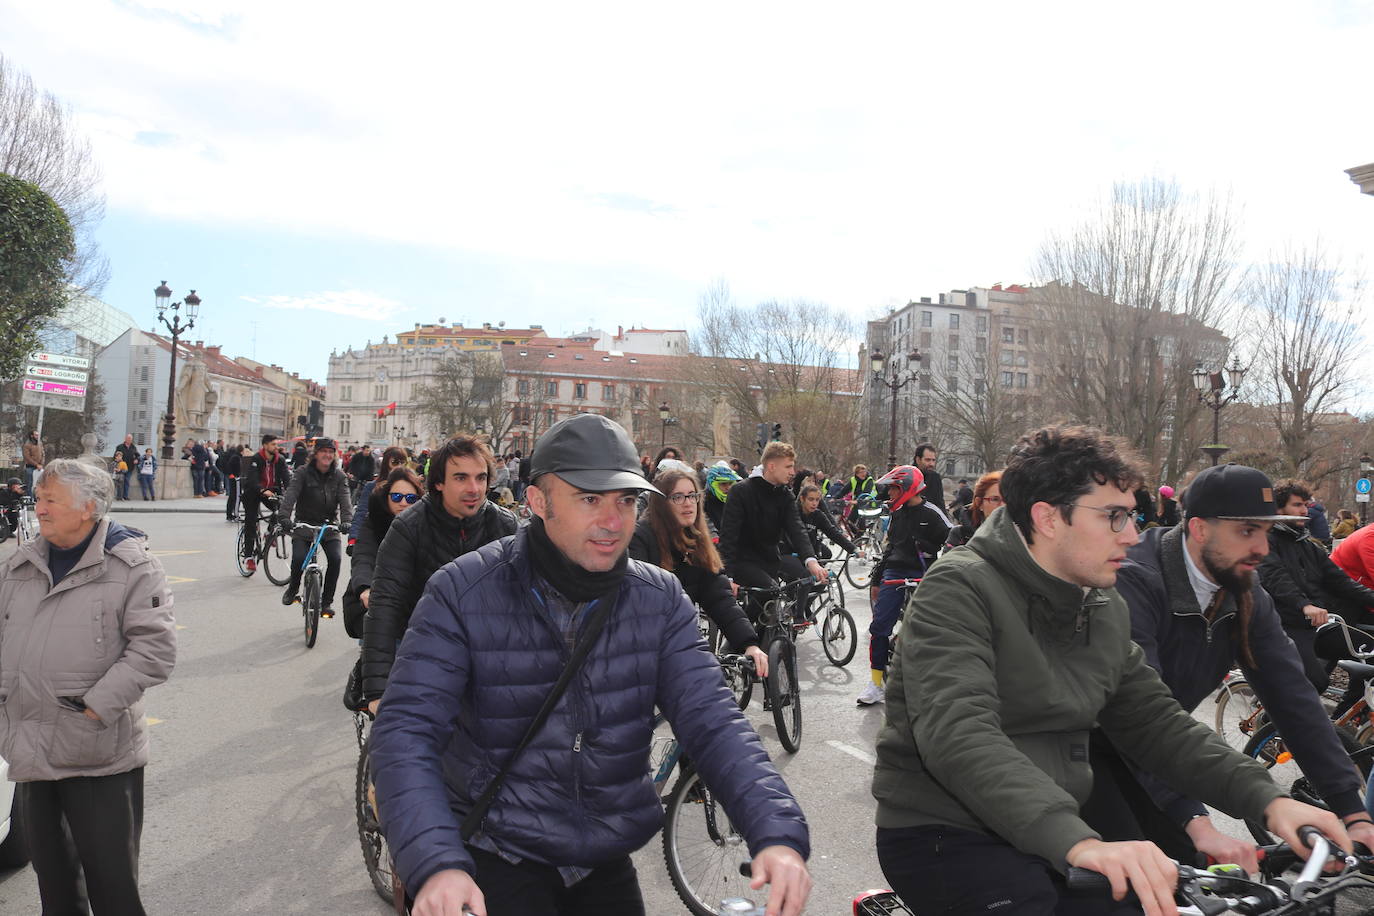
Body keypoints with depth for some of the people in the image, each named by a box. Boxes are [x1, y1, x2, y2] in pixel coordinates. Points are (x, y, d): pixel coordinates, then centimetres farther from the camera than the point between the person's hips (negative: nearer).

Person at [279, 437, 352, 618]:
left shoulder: (339, 476, 1)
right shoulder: (303, 473, -5)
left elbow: (345, 500, -10)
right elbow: (290, 495, -17)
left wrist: (346, 521, -28)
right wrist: (284, 517, -33)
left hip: (328, 525, 2)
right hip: (303, 525, -1)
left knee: (336, 558, -18)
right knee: (299, 559, -21)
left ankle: (327, 601, -2)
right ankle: (293, 589, 13)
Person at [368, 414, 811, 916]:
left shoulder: (660, 600, -6)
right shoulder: (463, 592, -14)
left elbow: (711, 720, -13)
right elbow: (407, 730, -20)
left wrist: (778, 834, -29)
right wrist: (436, 865, -36)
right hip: (497, 853, -3)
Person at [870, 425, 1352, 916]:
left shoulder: (1107, 609, 8)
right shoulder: (959, 589, -19)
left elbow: (1155, 722, 9)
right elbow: (957, 733, -32)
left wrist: (1269, 800, -5)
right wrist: (1079, 842, -43)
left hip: (1057, 834, 7)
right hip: (944, 834, -7)